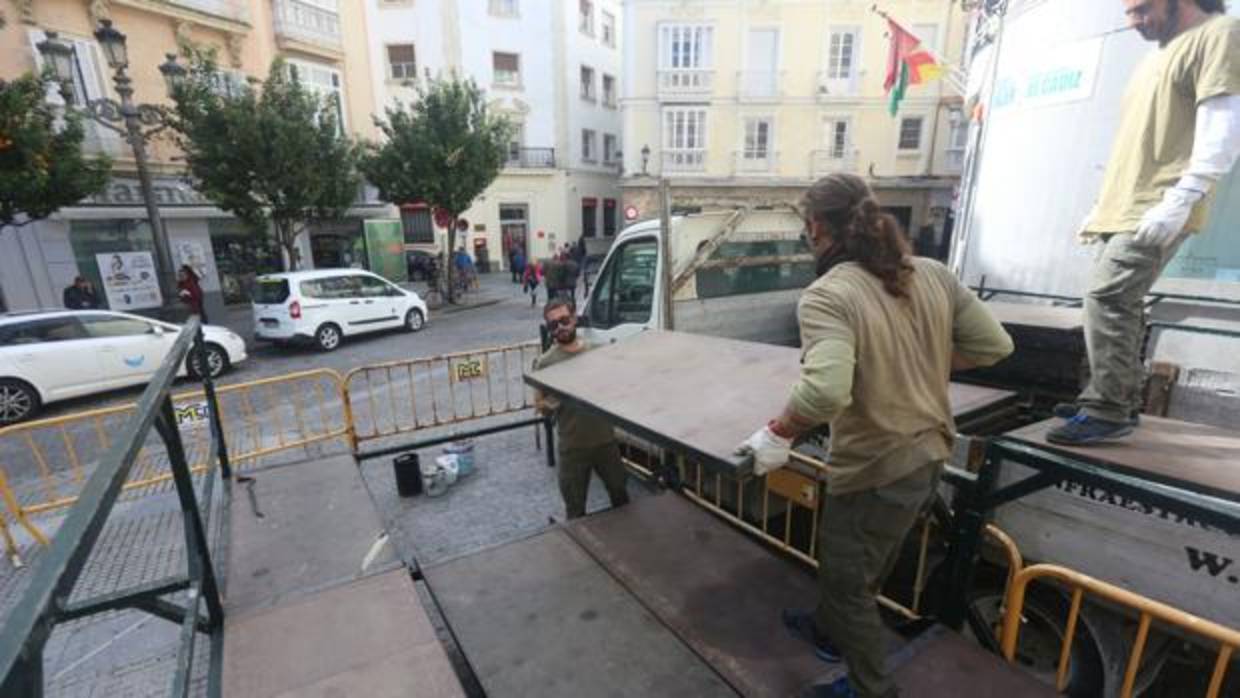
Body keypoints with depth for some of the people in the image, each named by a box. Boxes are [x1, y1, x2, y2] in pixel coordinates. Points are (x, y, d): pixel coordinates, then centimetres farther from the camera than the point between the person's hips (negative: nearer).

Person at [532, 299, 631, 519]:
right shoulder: (545, 362, -10)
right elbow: (541, 407, -5)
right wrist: (557, 400, -25)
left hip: (605, 439, 3)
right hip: (572, 446, -3)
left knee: (620, 492, 22)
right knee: (575, 507, 11)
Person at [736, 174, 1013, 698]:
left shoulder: (826, 296, -25)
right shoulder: (933, 274, -2)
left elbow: (825, 391, -39)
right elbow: (995, 345, 3)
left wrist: (778, 434, -23)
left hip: (876, 468, -8)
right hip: (929, 454, 8)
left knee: (848, 581, 18)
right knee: (855, 562, 30)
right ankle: (828, 630, 54)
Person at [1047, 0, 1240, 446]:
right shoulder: (1160, 55, 25)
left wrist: (1179, 200, -24)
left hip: (1156, 212, -9)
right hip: (1123, 210, 9)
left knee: (1106, 299, -16)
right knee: (1120, 306, 8)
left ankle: (1107, 412, -11)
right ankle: (1118, 402, 16)